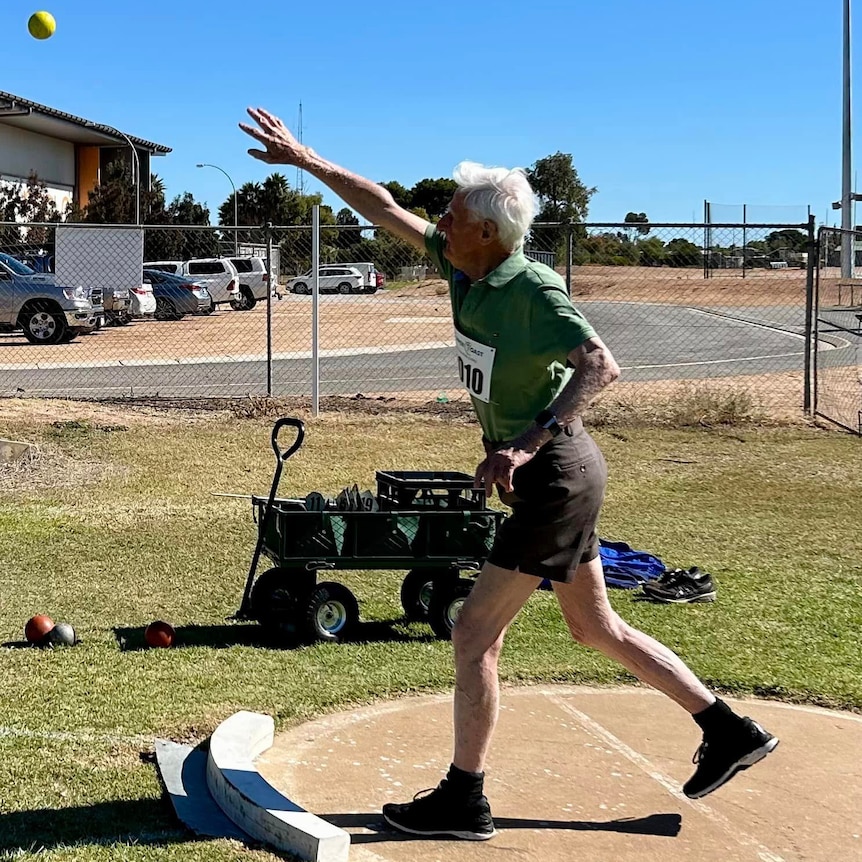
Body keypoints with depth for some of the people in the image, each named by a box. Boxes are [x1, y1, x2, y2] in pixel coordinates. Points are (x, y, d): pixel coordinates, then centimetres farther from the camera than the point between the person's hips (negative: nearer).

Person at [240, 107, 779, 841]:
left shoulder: (534, 290, -21)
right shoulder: (464, 267, 2)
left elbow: (602, 366, -30)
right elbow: (385, 208, 10)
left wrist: (525, 444, -37)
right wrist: (304, 160, 11)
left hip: (555, 477, -9)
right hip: (555, 476, 9)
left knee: (475, 633, -4)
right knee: (595, 627, 19)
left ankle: (462, 801, 7)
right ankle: (731, 733, 28)